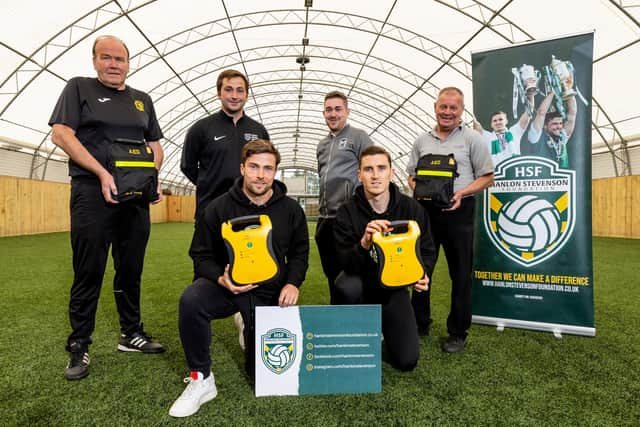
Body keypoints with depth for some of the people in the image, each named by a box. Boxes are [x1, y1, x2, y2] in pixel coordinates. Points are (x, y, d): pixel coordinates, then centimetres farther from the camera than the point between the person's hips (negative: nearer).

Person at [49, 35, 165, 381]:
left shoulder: (143, 100, 19)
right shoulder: (79, 87, 7)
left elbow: (155, 145, 18)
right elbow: (61, 134, -4)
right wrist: (102, 173, -15)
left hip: (136, 196, 4)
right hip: (93, 193, -4)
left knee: (131, 271, 10)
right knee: (88, 272, -1)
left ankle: (131, 334, 23)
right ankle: (78, 347, 13)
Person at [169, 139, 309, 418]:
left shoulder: (291, 210, -3)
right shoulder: (219, 208, -8)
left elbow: (300, 252, 9)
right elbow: (201, 254, -1)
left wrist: (293, 283, -9)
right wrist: (220, 278, -21)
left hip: (270, 292, 2)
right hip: (228, 285, -1)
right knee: (190, 301, -35)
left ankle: (250, 330, 39)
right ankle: (201, 379, -13)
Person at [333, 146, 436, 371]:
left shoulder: (412, 208, -11)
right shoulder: (347, 212, -17)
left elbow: (427, 250, 2)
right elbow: (346, 264, -23)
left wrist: (422, 274, -19)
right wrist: (364, 244, -43)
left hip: (394, 286, 2)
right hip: (361, 281, -1)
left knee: (407, 361, -3)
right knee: (346, 287, -38)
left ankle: (381, 324, 30)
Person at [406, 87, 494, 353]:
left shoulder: (472, 139, 2)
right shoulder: (422, 141, 13)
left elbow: (487, 177, 0)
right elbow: (412, 175, 16)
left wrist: (462, 193, -16)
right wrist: (418, 189, -5)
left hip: (458, 211, -3)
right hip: (425, 210, 4)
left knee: (460, 274, 4)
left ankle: (457, 333, 18)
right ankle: (419, 324, 26)